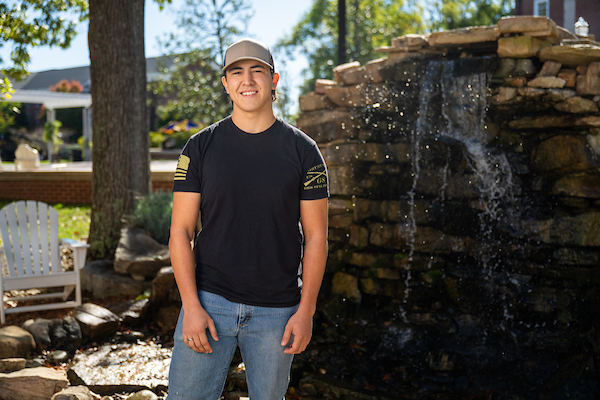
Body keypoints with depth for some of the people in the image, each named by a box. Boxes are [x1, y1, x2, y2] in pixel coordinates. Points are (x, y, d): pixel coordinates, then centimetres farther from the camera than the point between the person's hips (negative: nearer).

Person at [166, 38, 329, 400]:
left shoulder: (303, 150, 1)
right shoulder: (201, 147, 2)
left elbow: (316, 236, 2)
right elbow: (181, 231, 0)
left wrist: (306, 311, -4)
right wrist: (192, 307, -8)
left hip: (277, 310, 0)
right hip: (209, 300, 0)